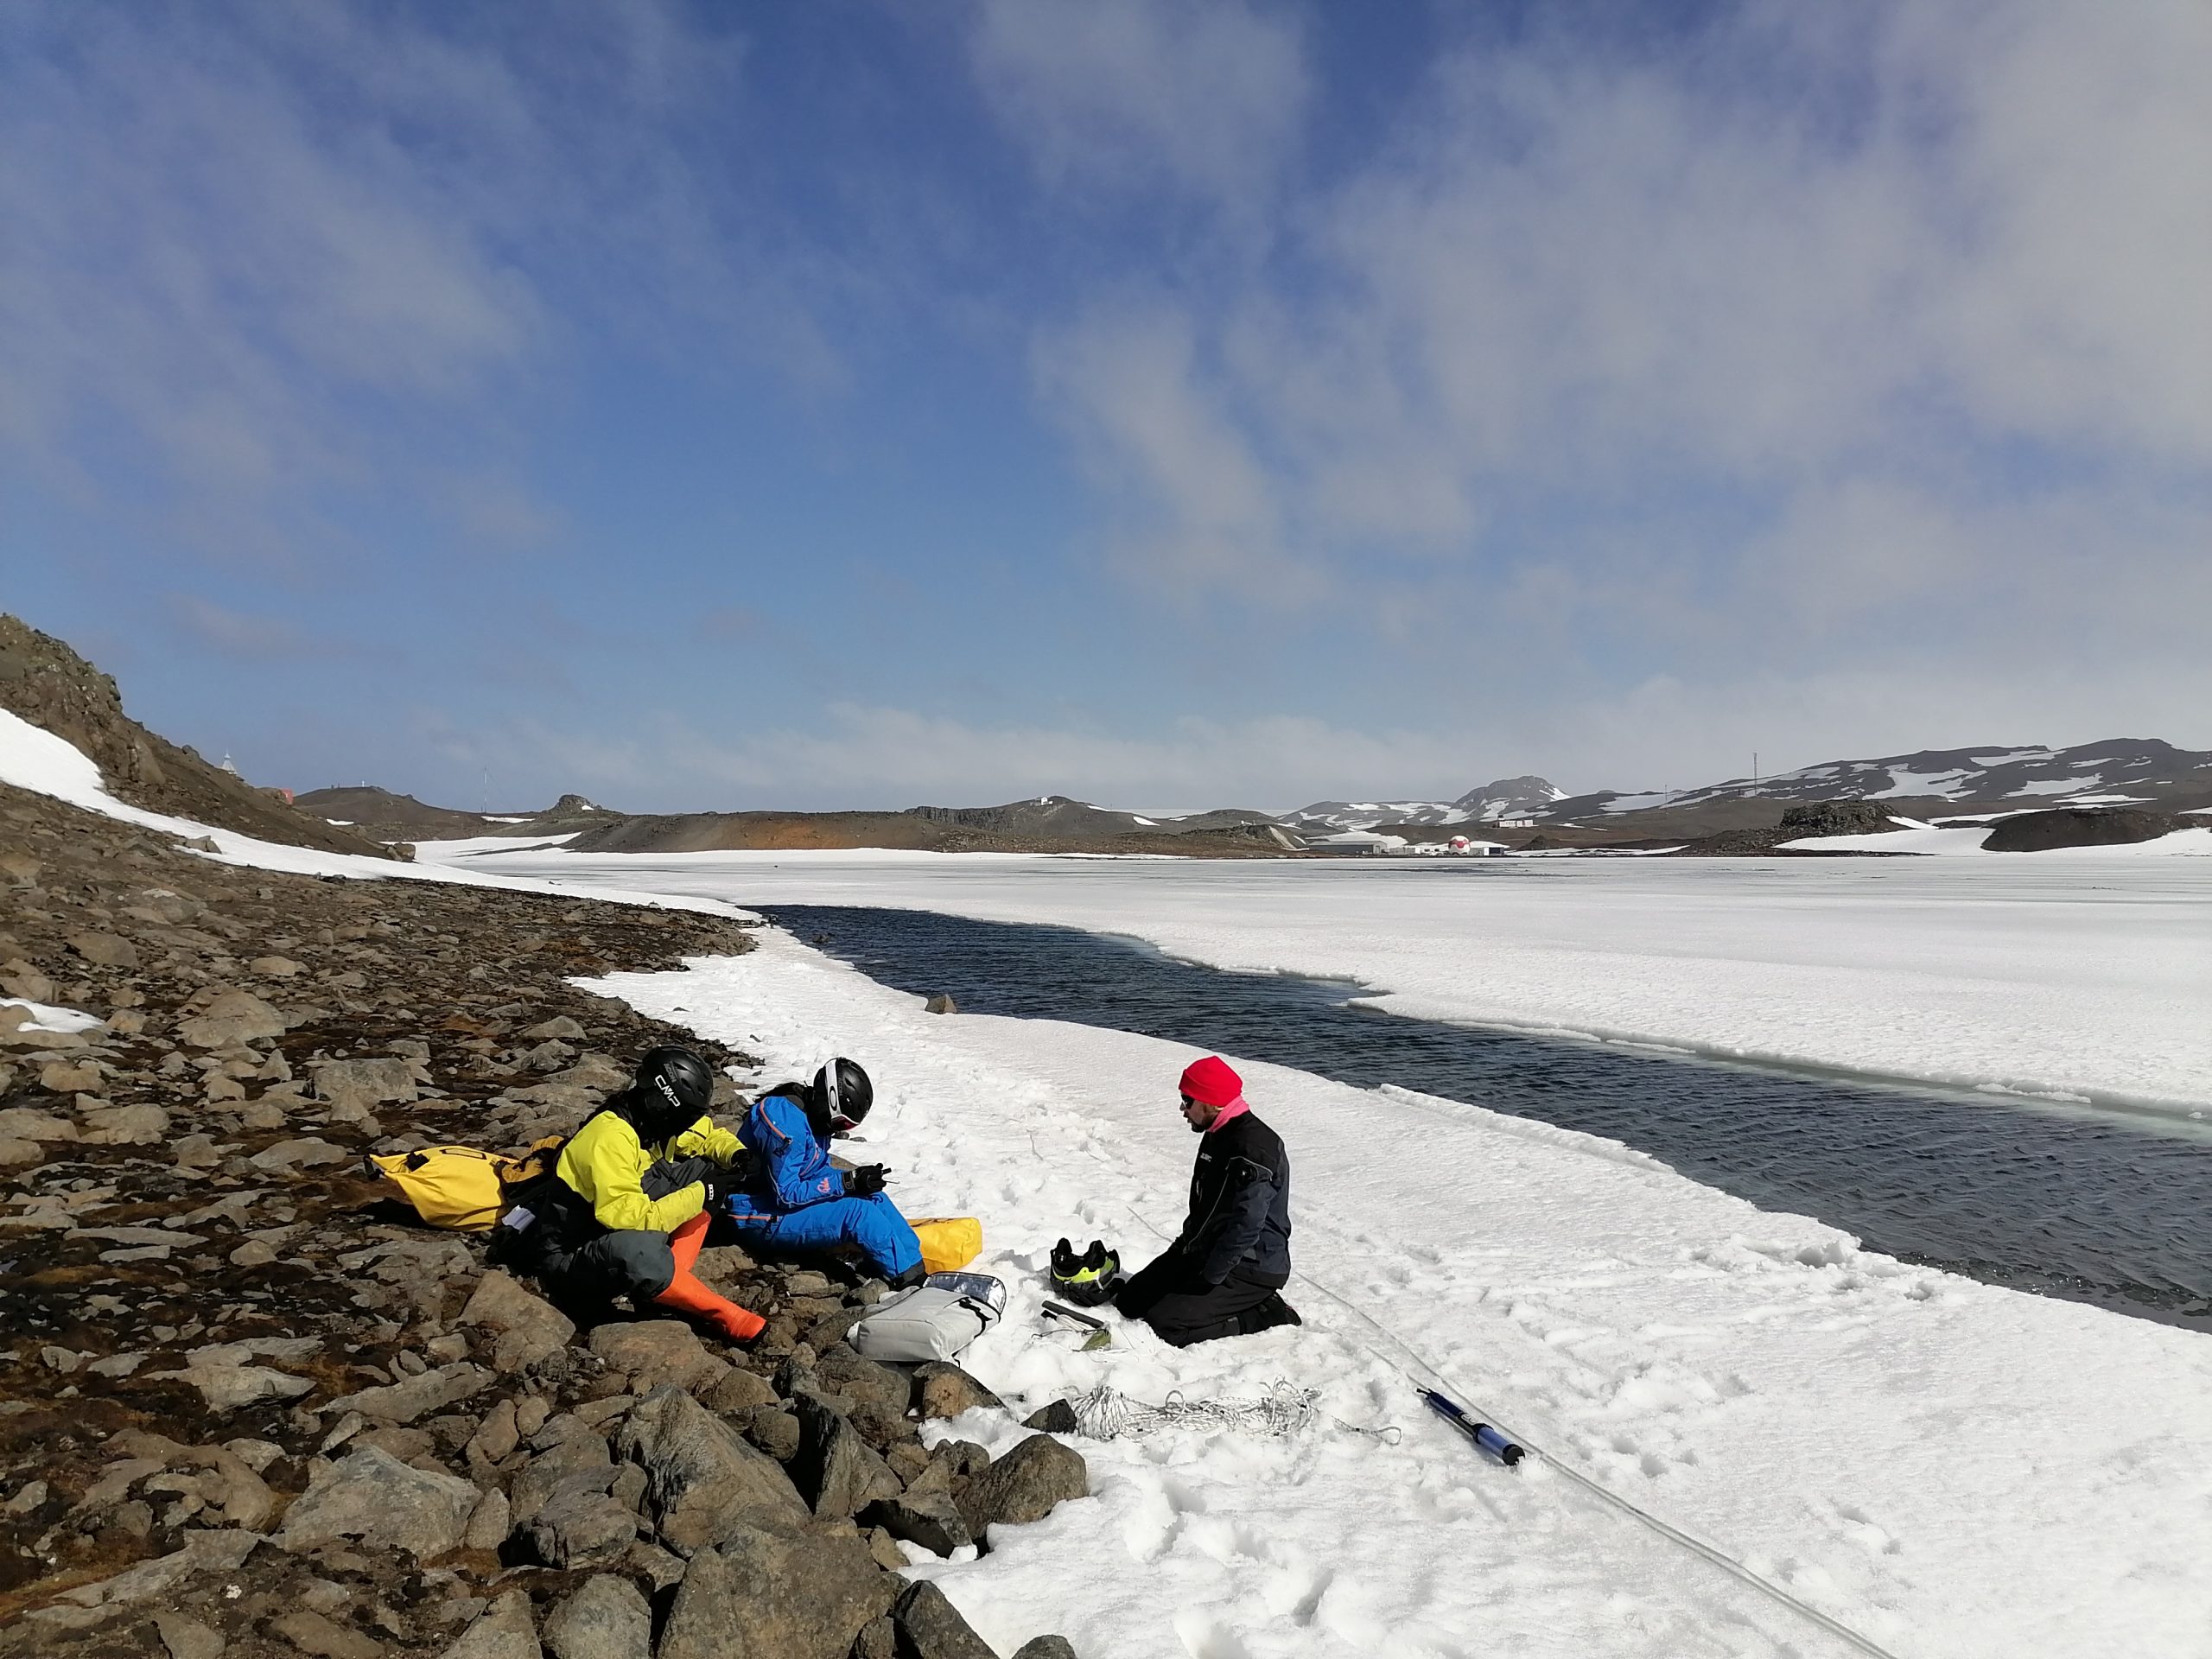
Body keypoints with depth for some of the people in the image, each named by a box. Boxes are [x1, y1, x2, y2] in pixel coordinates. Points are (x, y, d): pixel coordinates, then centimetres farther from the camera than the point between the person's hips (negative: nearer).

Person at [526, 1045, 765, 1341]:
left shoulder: (653, 1118, -3)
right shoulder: (610, 1137, -27)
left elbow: (709, 1135, 14)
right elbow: (630, 1216, -34)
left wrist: (736, 1154, -8)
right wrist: (702, 1193, -26)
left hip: (618, 1232, 9)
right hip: (571, 1253, -9)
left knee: (703, 1168, 1)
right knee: (642, 1253, -42)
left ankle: (673, 1278, -8)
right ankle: (725, 1315, -21)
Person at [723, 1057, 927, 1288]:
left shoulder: (812, 1116, 2)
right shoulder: (785, 1119, -27)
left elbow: (817, 1172, 8)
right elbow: (786, 1194, -26)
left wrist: (859, 1177, -10)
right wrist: (847, 1181, -25)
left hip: (785, 1198, 10)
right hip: (760, 1217, -10)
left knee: (871, 1195, -1)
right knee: (856, 1212, -23)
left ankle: (918, 1265, -1)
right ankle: (912, 1281, -13)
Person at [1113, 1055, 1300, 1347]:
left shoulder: (1255, 1149, -24)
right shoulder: (1217, 1136, 8)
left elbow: (1245, 1229, -27)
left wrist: (1208, 1280, -21)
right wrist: (1182, 1246, 11)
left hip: (1251, 1270, -10)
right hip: (1205, 1254, 10)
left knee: (1164, 1324, -19)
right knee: (1129, 1300, 6)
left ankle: (1266, 1313, -4)